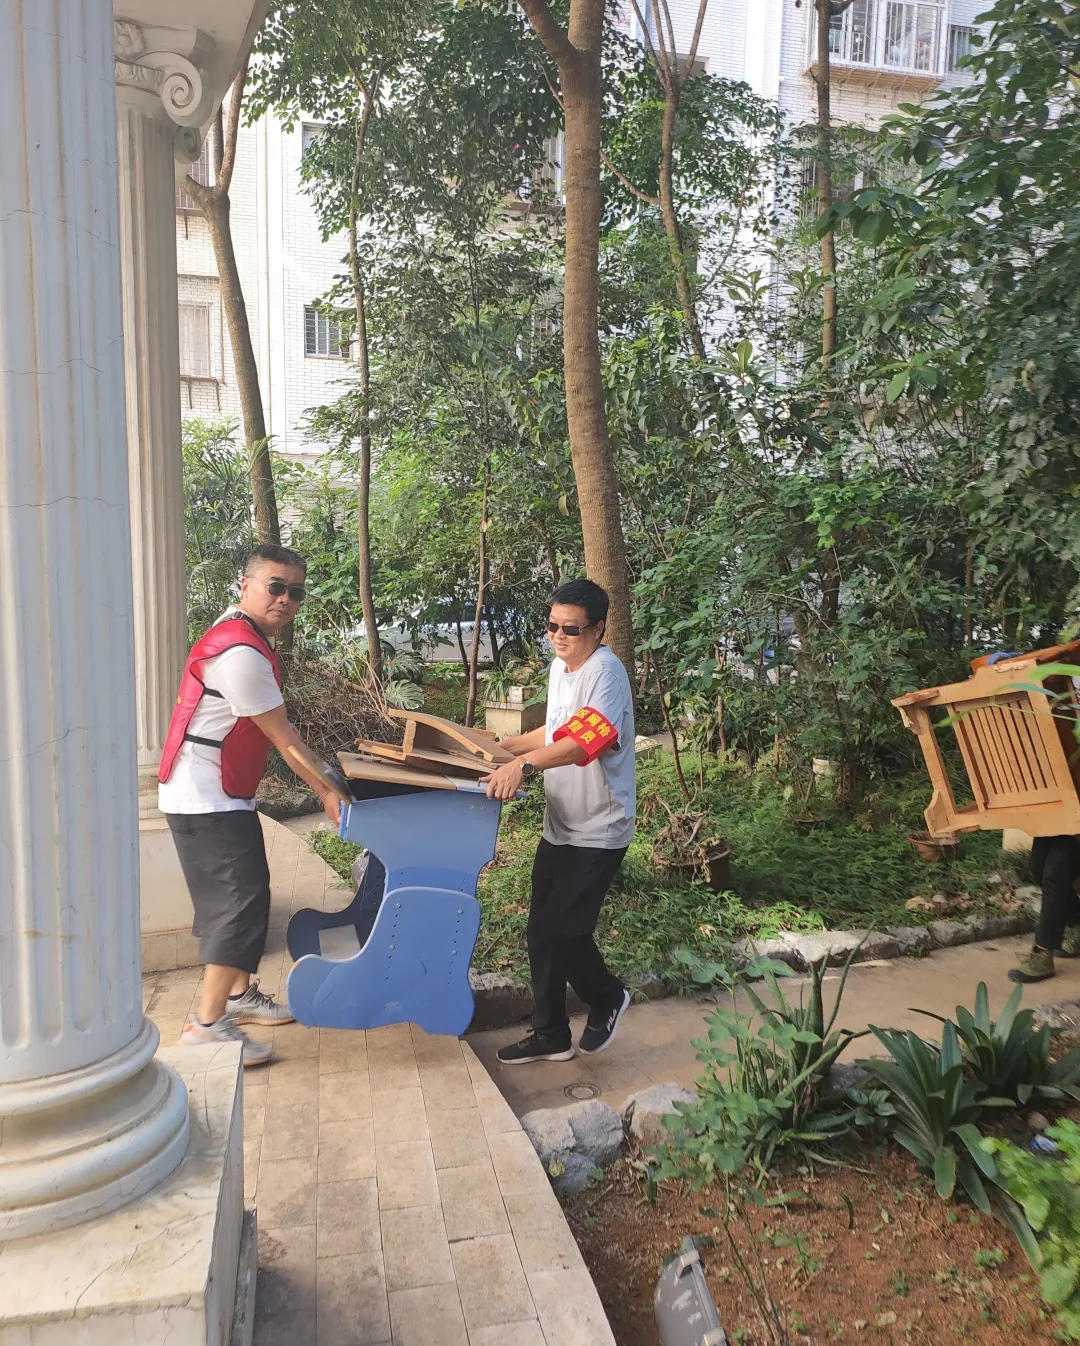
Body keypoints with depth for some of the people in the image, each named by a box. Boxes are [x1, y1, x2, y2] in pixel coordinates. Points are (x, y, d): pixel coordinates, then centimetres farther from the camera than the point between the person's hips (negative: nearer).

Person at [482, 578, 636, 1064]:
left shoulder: (605, 671, -20)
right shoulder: (559, 667, 9)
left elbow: (588, 738, -37)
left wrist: (525, 763, -50)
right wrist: (504, 746, 20)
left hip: (597, 832, -8)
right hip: (559, 825, 9)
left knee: (560, 931, -7)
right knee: (542, 931, 11)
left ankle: (608, 996, 23)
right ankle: (550, 1036, 26)